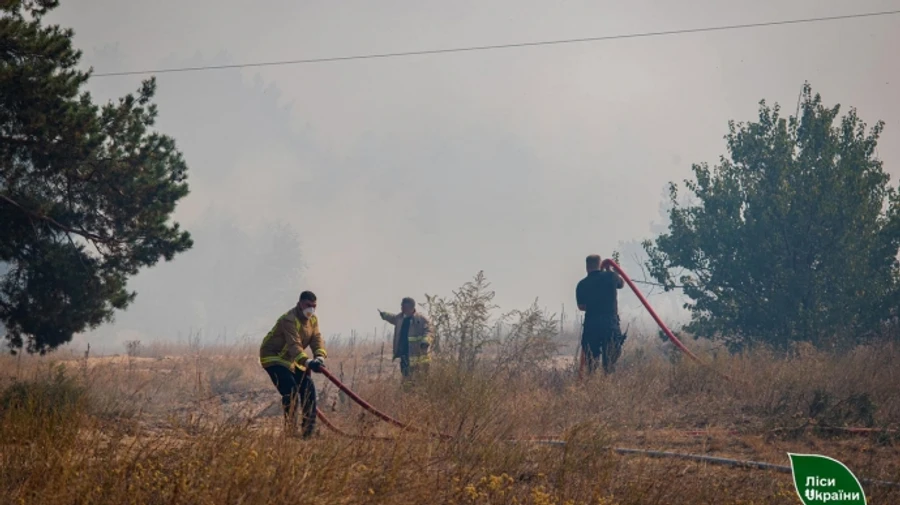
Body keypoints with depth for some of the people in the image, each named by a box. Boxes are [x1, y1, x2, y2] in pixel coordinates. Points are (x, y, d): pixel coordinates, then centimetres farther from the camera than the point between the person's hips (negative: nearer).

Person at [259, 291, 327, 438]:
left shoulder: (313, 320, 1)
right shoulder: (289, 320, -28)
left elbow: (316, 340, -12)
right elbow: (294, 345, -40)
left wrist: (319, 357, -34)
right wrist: (308, 362, -55)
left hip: (292, 360, 9)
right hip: (273, 358, -9)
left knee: (308, 389, 2)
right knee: (291, 392, -22)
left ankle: (309, 429, 9)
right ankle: (290, 430, -16)